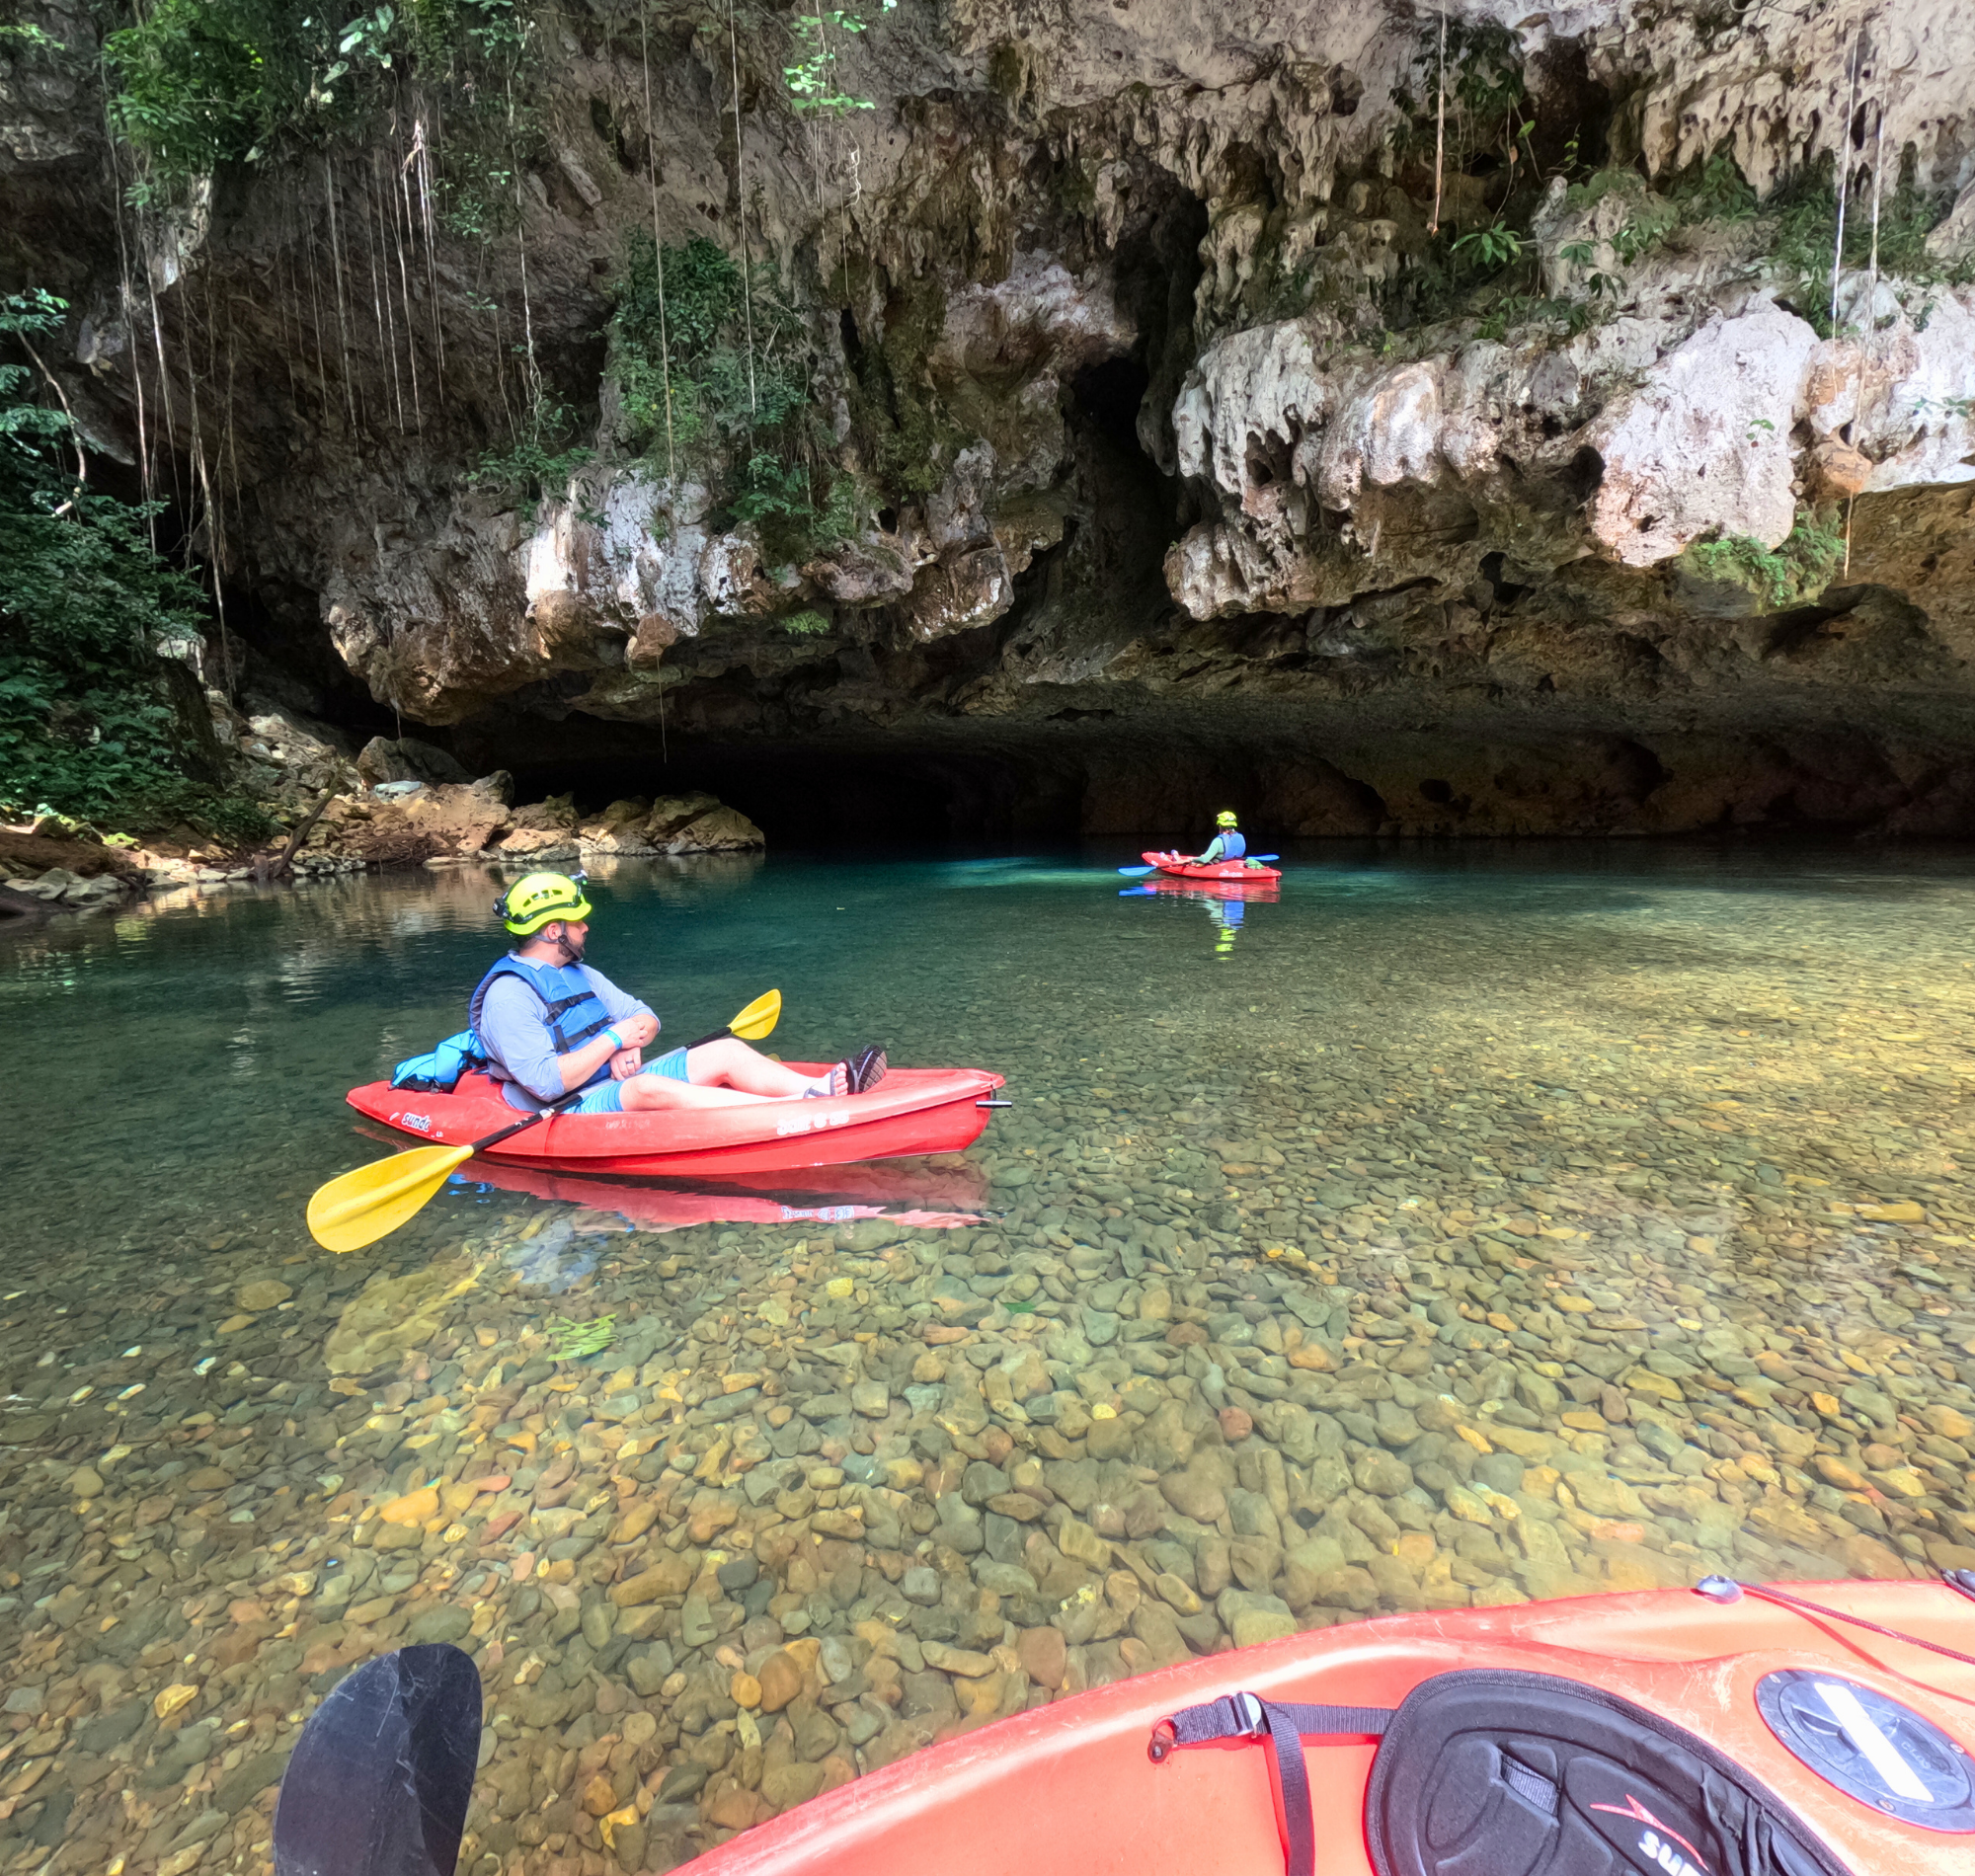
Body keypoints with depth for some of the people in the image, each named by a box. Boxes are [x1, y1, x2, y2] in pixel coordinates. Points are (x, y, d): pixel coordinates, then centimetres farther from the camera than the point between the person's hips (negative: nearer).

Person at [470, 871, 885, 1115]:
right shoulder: (508, 995, -13)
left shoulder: (579, 974, 16)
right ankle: (790, 1108, -49)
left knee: (728, 1051, -10)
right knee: (648, 1088, -39)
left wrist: (628, 1047, -9)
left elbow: (645, 1018, 14)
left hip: (617, 1081, 9)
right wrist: (613, 1039, -15)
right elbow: (546, 1083, -23)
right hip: (571, 1112, -8)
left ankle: (822, 1088, -27)